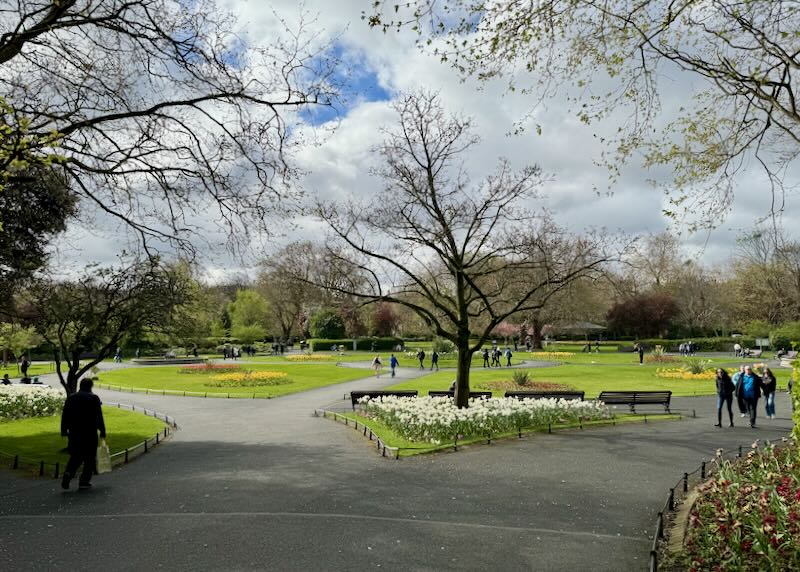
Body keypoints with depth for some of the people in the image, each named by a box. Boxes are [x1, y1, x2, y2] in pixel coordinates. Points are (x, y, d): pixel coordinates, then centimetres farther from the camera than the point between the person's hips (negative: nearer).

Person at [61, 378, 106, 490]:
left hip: (74, 433, 4)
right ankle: (84, 481, 4)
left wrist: (64, 431, 14)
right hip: (90, 434, -4)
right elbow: (99, 417, -8)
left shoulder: (71, 398, 6)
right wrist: (102, 431, -3)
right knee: (89, 458, 6)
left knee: (75, 456, 15)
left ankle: (68, 473, -9)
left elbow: (65, 416, 7)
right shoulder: (94, 398, -6)